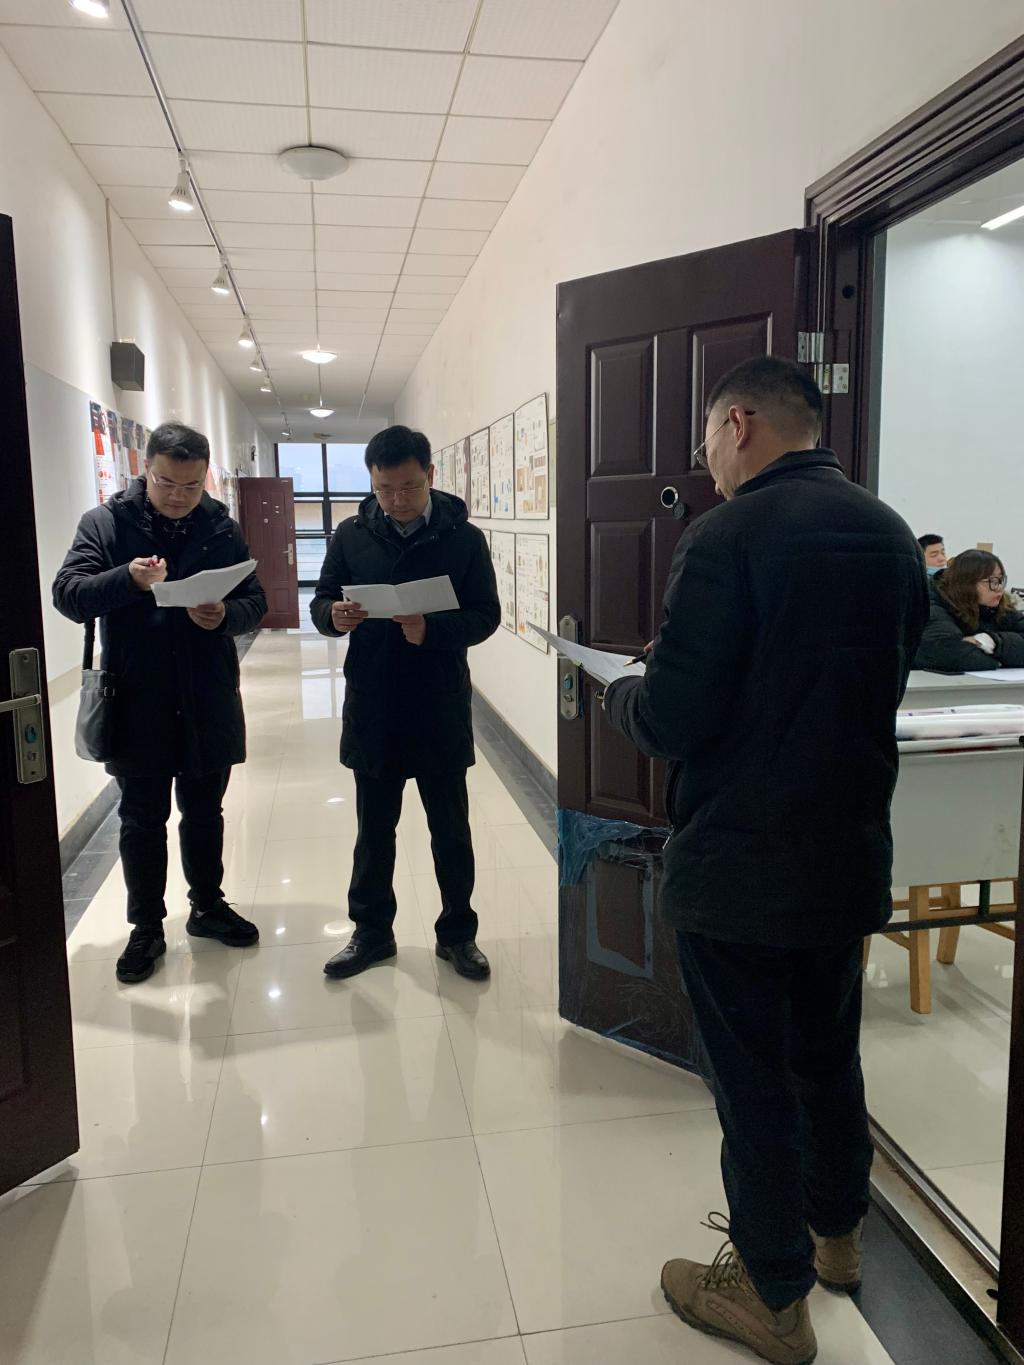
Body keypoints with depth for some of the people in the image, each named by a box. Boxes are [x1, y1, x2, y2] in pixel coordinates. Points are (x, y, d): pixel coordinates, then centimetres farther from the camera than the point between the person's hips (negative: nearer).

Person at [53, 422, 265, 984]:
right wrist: (128, 579, -29)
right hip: (137, 705, -2)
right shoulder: (105, 523, -4)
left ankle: (207, 906, 35)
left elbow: (255, 601, 2)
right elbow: (67, 593, -11)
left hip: (208, 701, 2)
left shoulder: (222, 528, 2)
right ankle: (146, 928, 25)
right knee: (142, 819, 10)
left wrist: (227, 615, -21)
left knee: (204, 812, 16)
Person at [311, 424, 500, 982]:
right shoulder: (351, 535, 1)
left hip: (440, 711, -1)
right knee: (374, 830, 15)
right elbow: (321, 602, 5)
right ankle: (371, 932, 32)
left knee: (451, 830, 11)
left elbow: (486, 615, -6)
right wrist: (335, 616, -20)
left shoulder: (464, 538, -4)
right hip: (371, 709, 2)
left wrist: (432, 629, -25)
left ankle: (457, 933, 29)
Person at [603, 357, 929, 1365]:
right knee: (829, 1056, 24)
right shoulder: (892, 536, 3)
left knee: (753, 1081, 10)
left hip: (737, 864, -7)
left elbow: (672, 719, -21)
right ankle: (836, 1233, 47)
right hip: (849, 855, 7)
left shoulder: (730, 535, -20)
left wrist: (618, 693, 0)